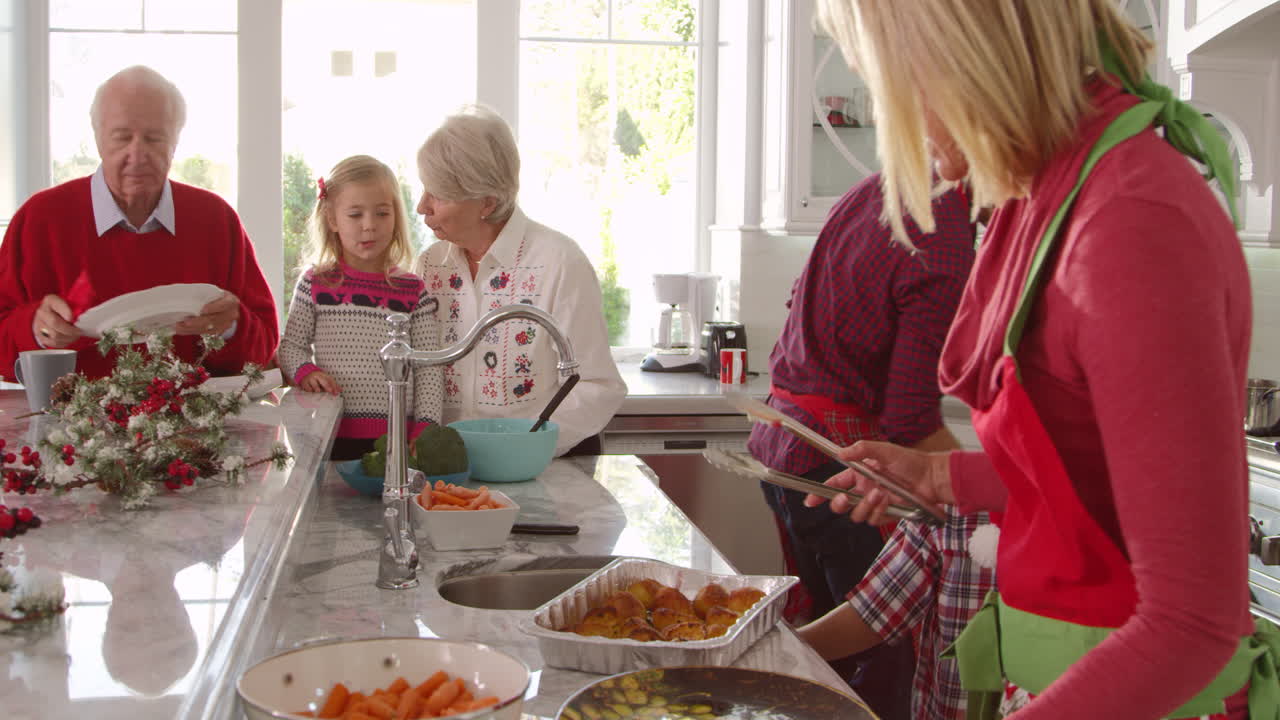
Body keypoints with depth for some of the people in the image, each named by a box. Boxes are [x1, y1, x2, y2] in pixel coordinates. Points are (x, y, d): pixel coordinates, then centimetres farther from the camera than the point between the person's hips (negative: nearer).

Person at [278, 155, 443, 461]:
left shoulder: (413, 291, 5)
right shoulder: (316, 283, 5)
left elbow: (429, 368, 5)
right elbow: (291, 345, 12)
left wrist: (425, 428, -5)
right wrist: (305, 372, -9)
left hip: (398, 436, 0)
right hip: (331, 436, 0)